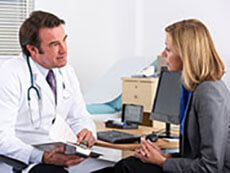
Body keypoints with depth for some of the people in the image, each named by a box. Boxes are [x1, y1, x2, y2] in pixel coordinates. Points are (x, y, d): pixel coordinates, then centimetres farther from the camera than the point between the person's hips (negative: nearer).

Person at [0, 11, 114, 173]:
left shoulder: (66, 72, 8)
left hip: (62, 155, 7)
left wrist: (86, 132, -9)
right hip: (24, 158, -6)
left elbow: (79, 117, 15)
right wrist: (43, 158, -32)